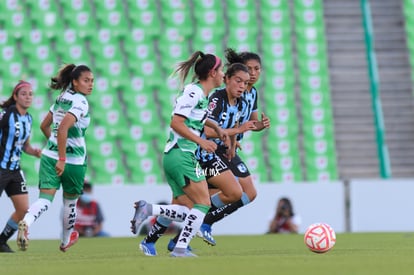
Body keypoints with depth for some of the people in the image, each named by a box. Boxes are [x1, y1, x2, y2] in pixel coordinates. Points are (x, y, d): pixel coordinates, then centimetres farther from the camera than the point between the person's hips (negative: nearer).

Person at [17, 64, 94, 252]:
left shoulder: (62, 98, 9)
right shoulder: (81, 103, -15)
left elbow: (44, 125, 19)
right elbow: (63, 128, -28)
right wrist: (62, 158, -25)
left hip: (49, 155, 5)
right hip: (73, 160, -5)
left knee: (45, 199, -5)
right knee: (70, 201, 18)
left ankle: (26, 222, -37)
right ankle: (66, 240, 35)